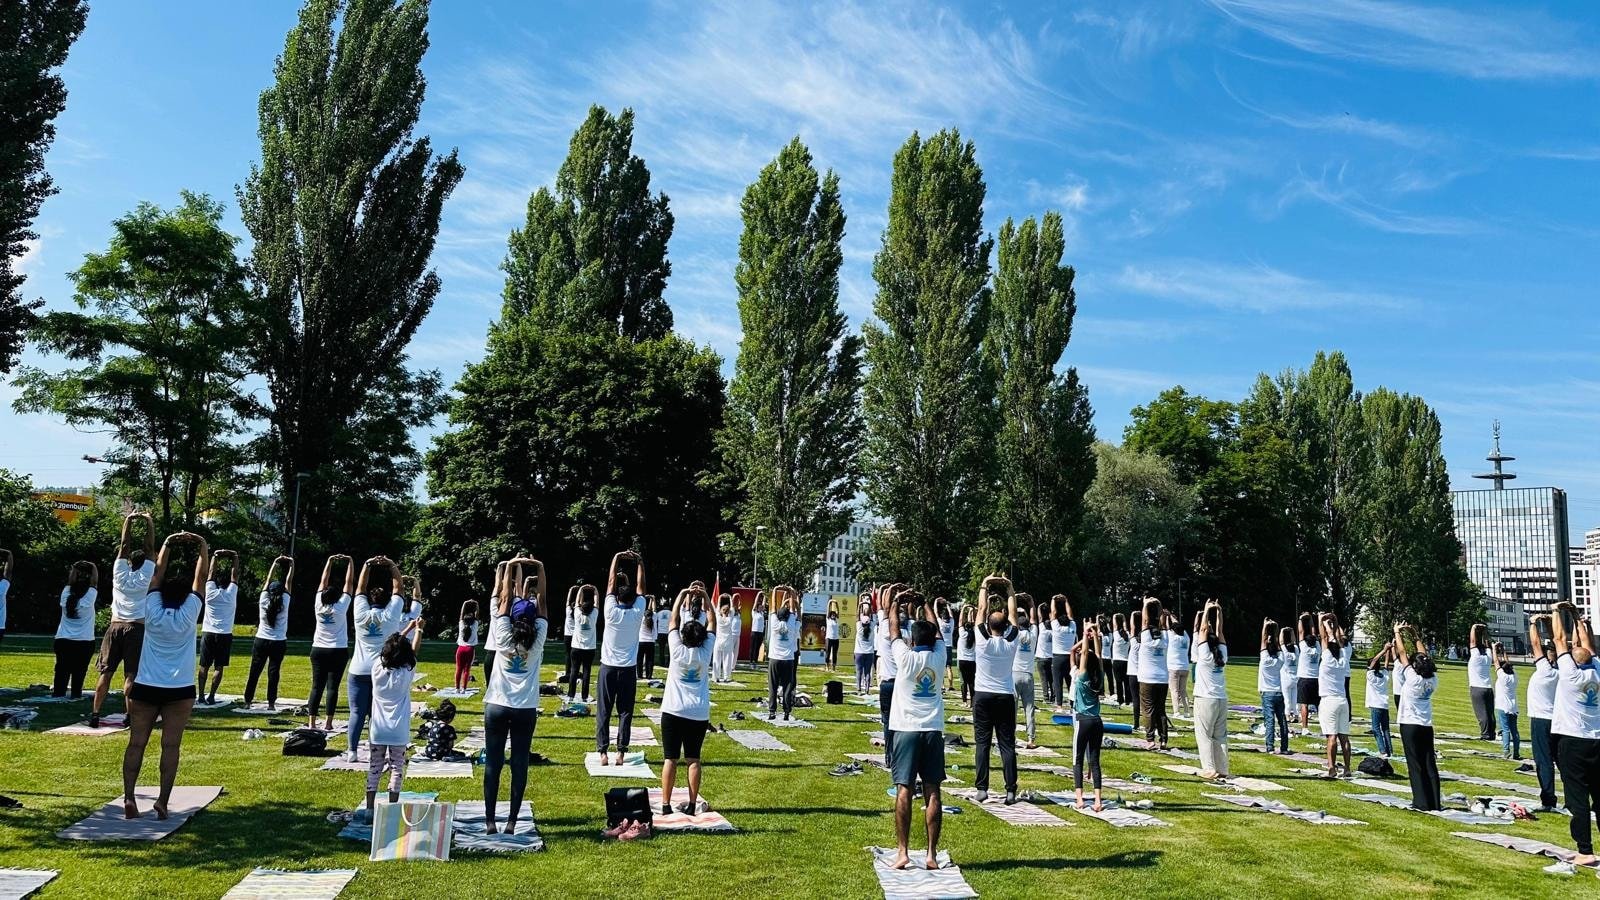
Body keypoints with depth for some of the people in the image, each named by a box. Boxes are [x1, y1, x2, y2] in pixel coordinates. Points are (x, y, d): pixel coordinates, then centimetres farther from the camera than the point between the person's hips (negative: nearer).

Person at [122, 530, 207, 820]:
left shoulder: (152, 611, -2)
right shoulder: (189, 613, -6)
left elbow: (157, 573, 5)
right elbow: (201, 577, -3)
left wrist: (167, 544, 7)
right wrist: (203, 547, 2)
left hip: (145, 688, 2)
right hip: (180, 691, -2)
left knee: (136, 743, 5)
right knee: (171, 746, -2)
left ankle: (129, 796, -4)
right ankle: (162, 801, -6)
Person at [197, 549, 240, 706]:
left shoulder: (210, 591, 1)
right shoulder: (231, 592, -3)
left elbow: (211, 571, 10)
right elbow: (235, 573, 3)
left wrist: (216, 556, 17)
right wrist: (234, 557, 11)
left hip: (208, 633, 2)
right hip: (224, 635, -2)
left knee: (204, 666, 6)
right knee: (219, 667, 1)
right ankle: (211, 696, -4)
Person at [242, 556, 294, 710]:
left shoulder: (264, 600, -5)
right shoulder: (284, 602, -8)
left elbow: (269, 579, 4)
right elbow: (289, 581, -1)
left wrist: (275, 563, 10)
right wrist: (291, 565, 8)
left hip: (261, 641, 1)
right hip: (278, 643, -1)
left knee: (254, 672, 6)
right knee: (273, 673, 1)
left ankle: (247, 701, 8)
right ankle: (271, 702, 0)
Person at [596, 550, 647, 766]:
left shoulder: (611, 611, -8)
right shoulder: (637, 613, -6)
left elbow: (611, 582, 0)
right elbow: (640, 585, 3)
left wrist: (616, 558, 7)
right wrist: (639, 561, 10)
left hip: (608, 667, 0)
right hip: (628, 670, 0)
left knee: (603, 712, 4)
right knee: (625, 712, 4)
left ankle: (603, 752, 1)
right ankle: (621, 752, 1)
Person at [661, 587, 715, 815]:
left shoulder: (677, 651, -7)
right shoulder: (705, 652, -4)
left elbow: (673, 620, 2)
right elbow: (712, 624, 7)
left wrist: (682, 595, 9)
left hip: (673, 711, -2)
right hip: (699, 714, 2)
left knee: (670, 759, 2)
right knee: (693, 759, 6)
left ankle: (666, 804, 3)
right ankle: (692, 804, 7)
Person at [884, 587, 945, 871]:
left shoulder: (905, 657, -5)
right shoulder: (939, 656, 1)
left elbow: (893, 629, 9)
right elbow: (936, 629, 18)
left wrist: (897, 602, 23)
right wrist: (923, 603, 30)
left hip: (907, 730, -3)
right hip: (934, 731, 3)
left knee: (904, 790, -3)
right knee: (933, 792, 2)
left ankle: (903, 852, -5)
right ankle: (932, 854, 2)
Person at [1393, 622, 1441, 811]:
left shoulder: (1412, 678, -16)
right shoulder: (1433, 680, -2)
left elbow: (1402, 653, -8)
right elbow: (1425, 657, 12)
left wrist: (1397, 633, 3)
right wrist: (1417, 640, 22)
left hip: (1410, 726, -5)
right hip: (1427, 726, 5)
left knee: (1415, 766, -2)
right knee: (1430, 765, 7)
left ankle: (1422, 802, -3)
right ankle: (1434, 802, 9)